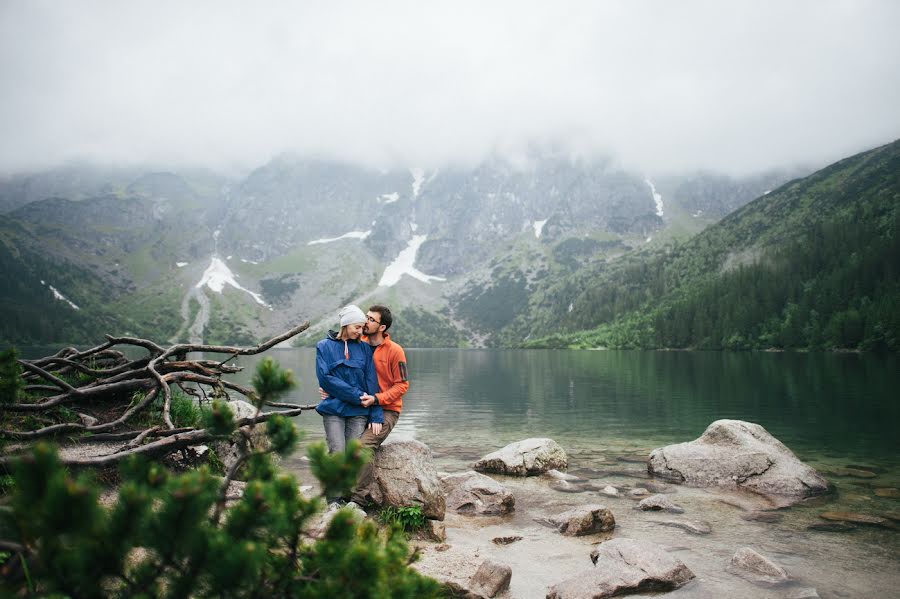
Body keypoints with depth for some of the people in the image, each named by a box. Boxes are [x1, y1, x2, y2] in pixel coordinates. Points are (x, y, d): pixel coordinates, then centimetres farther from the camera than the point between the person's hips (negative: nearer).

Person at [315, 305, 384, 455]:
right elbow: (325, 378, -7)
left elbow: (371, 382, 4)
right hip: (333, 409, -2)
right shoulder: (324, 346, 4)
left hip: (359, 411, 2)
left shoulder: (364, 348, 9)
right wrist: (357, 396, -13)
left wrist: (376, 416, -5)